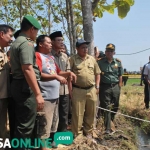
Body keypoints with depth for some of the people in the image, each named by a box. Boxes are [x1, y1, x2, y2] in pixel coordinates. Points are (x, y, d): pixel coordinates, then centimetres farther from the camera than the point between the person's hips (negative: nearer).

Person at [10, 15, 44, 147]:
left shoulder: (16, 42, 18)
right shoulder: (26, 43, -14)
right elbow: (27, 69, -24)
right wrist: (38, 94, -26)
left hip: (17, 85, 11)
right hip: (26, 87, -11)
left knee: (20, 123, 19)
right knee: (26, 125, -3)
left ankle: (17, 145, 32)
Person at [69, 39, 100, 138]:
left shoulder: (92, 59, 11)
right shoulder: (73, 59, -3)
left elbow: (97, 73, 16)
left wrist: (97, 86, 9)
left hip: (91, 90, 4)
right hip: (78, 90, -4)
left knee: (91, 112, 12)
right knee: (78, 113, 2)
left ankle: (88, 132, 29)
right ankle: (77, 134, 15)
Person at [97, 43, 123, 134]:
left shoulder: (118, 62, 5)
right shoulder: (100, 62, -3)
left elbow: (120, 76, 8)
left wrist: (119, 88, 4)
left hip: (115, 87, 3)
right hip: (105, 87, -3)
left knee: (115, 106, 14)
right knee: (106, 108, 0)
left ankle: (111, 121, 39)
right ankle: (108, 128, 5)